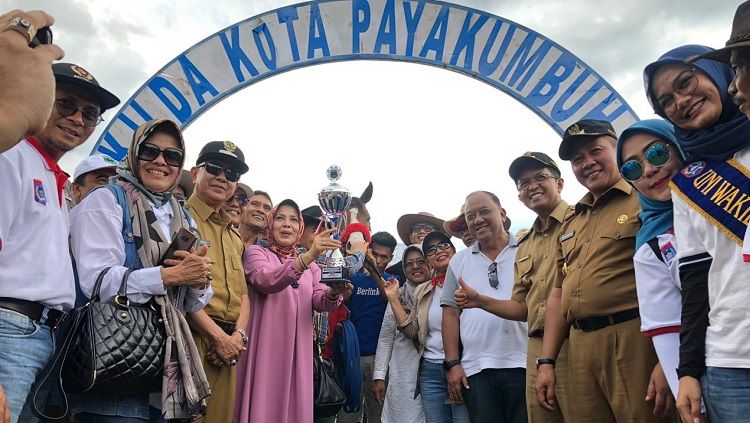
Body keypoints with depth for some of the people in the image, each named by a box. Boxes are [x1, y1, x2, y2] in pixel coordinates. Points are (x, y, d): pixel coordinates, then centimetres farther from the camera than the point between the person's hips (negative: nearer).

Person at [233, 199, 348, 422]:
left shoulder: (310, 264, 17)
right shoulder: (256, 252, 1)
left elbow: (318, 301, 5)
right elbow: (266, 281, -20)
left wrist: (334, 292, -19)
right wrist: (308, 256, -32)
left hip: (298, 348, 5)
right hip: (266, 347, -4)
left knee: (294, 402, 8)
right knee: (264, 401, -4)